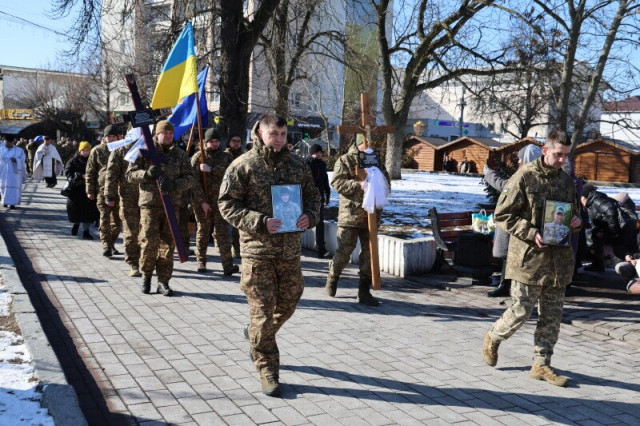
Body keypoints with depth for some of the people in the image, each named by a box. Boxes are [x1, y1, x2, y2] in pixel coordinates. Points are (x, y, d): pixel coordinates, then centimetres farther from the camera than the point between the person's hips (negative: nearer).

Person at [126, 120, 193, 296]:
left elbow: (189, 178, 7)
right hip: (150, 203, -2)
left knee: (168, 243, 4)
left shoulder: (180, 155, 11)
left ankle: (163, 281, 14)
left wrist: (175, 184, -13)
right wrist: (147, 173, -17)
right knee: (149, 241, -9)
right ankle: (146, 275, 15)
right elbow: (130, 174, 2)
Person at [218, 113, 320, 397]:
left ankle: (256, 336, 45)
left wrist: (310, 215, -5)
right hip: (257, 249, -5)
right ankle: (267, 371, 11)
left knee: (288, 304, 16)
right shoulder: (243, 165, -5)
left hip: (290, 248, 5)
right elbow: (227, 203, -7)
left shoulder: (296, 164, 9)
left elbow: (312, 194, 18)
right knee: (262, 311, -1)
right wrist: (259, 222, -20)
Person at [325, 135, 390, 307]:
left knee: (369, 253, 4)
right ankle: (332, 278, 27)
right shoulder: (345, 160, 0)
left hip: (371, 215, 5)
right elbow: (337, 182, -10)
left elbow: (386, 182, 18)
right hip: (350, 214, -5)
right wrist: (359, 185, -22)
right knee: (344, 251, 0)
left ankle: (364, 291, 13)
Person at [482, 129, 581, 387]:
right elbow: (502, 215, -9)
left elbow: (573, 212, 25)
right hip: (528, 258, -6)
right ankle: (493, 338, 27)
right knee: (521, 311, -2)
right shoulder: (525, 177, -9)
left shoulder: (566, 181, 11)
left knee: (552, 315, 9)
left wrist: (576, 223, 1)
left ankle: (541, 365, 20)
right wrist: (531, 233, -18)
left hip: (558, 259, 6)